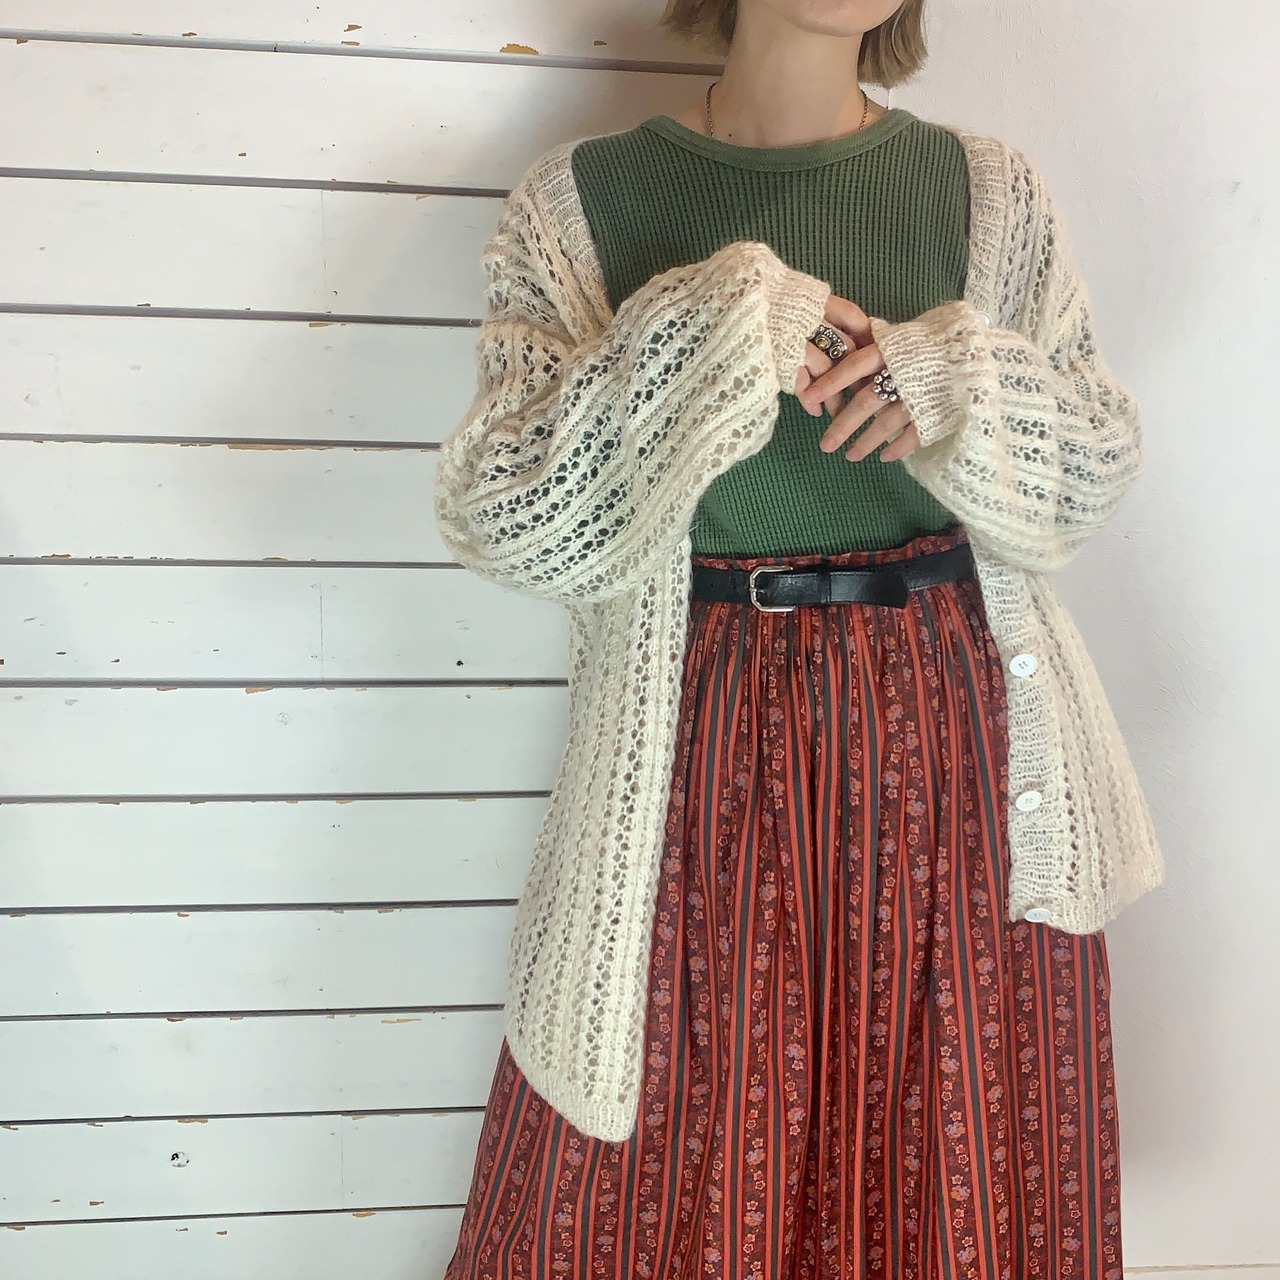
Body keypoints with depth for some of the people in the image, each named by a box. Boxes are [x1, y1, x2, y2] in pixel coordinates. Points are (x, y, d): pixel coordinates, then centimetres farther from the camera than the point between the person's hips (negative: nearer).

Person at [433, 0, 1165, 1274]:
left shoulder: (990, 191, 4)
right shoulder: (581, 199, -1)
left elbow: (1103, 453, 9)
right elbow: (495, 517, -10)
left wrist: (963, 386, -11)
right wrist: (715, 329, -19)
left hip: (949, 733, 2)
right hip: (704, 737, -1)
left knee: (950, 1138, 13)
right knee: (682, 1156, 8)